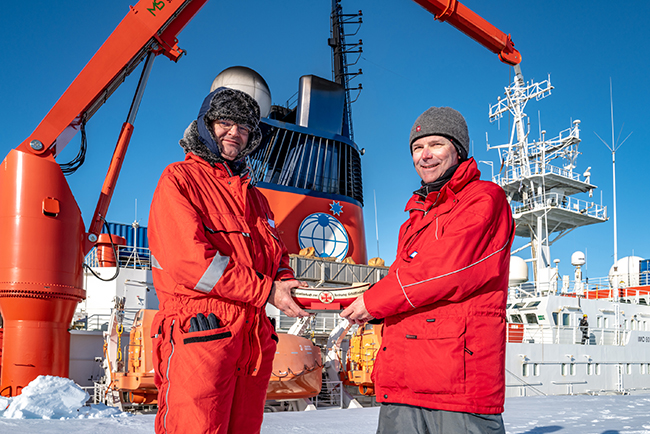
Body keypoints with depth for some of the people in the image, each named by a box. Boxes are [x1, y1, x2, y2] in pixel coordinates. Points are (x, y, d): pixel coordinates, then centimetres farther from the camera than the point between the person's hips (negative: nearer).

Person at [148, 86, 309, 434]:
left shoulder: (254, 197, 25)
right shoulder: (179, 179, 1)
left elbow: (277, 258, 22)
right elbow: (188, 258, -13)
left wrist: (288, 285, -4)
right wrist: (266, 291, -13)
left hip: (255, 339, 7)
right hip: (199, 333, -7)